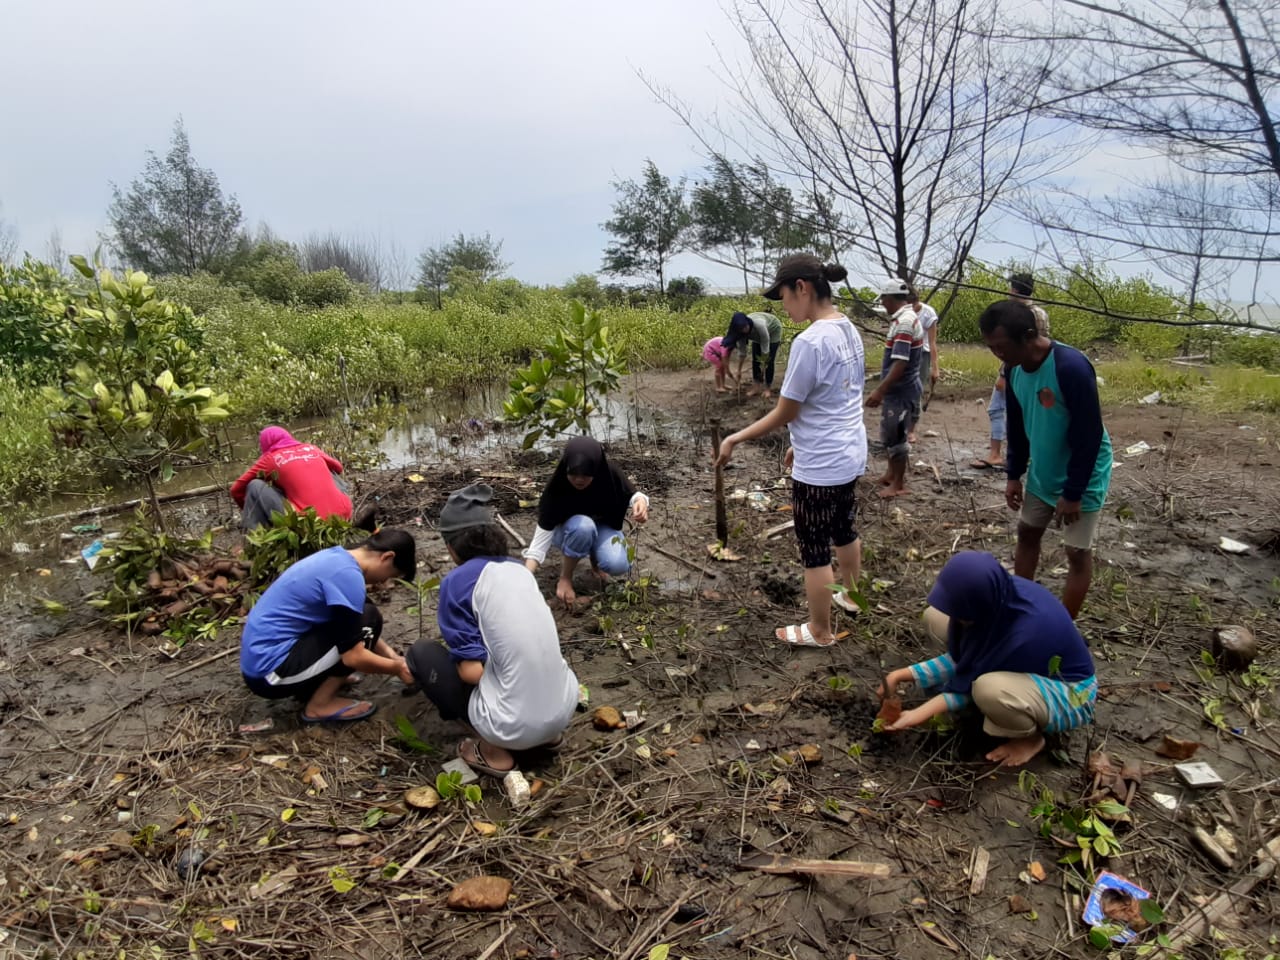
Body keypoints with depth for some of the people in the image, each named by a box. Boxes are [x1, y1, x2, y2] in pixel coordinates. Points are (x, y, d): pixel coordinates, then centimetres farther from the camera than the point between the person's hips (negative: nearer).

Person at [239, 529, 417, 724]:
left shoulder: (336, 558, 8)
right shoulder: (347, 574, -21)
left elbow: (353, 628, 22)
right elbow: (353, 656, -20)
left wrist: (391, 656, 16)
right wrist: (398, 668, -3)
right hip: (270, 671, -10)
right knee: (368, 620, -11)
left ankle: (310, 686, 12)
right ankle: (321, 704, -3)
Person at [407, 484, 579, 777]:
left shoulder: (458, 581, -8)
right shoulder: (519, 570, 12)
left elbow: (471, 671, -12)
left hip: (515, 726, -7)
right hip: (564, 710, 7)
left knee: (421, 653, 13)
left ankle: (494, 750, 7)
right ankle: (544, 733, 18)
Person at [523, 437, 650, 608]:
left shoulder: (610, 474, -29)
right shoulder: (555, 489, -33)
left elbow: (631, 495, -12)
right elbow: (542, 537, -32)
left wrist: (640, 502, -37)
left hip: (602, 527, 2)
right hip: (567, 530, -2)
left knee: (618, 565, -28)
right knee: (583, 526, -38)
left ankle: (595, 557, 7)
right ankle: (565, 577, -14)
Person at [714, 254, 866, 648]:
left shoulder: (809, 341, -24)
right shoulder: (849, 331, 4)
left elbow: (784, 414, -18)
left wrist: (734, 439, -8)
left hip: (819, 469, -9)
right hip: (850, 457, 9)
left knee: (815, 550, 7)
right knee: (844, 531, 28)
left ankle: (820, 630, 24)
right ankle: (850, 594, 49)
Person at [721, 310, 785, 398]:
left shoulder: (759, 325, -44)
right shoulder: (741, 332, -26)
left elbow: (765, 349, -35)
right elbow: (742, 352, -17)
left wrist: (763, 365, -27)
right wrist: (739, 370, -15)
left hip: (773, 331, -5)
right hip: (758, 335, 5)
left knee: (769, 361, -8)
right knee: (755, 360, -3)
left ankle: (768, 388, 0)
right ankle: (757, 387, 4)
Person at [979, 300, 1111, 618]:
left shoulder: (1071, 367, -31)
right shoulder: (1014, 369, -8)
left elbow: (1088, 435, -26)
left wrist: (1073, 492, -20)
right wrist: (1014, 475, 6)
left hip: (1083, 478, -7)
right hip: (1042, 473, 7)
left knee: (1078, 553, 3)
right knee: (1027, 534, 16)